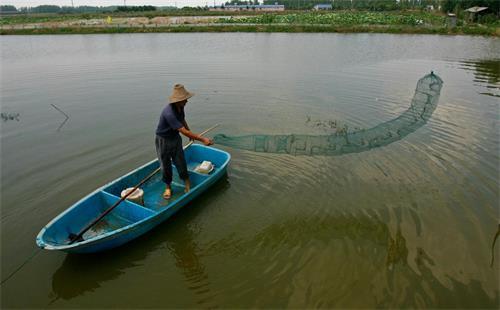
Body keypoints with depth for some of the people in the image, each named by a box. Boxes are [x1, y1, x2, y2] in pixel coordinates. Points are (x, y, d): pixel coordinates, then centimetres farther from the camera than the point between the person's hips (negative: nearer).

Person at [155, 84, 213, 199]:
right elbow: (184, 132, -36)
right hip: (163, 140, -6)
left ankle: (187, 183, 24)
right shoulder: (169, 113, -36)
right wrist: (202, 139, -34)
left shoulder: (180, 107, -10)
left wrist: (190, 132, 27)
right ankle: (168, 187, 26)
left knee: (180, 162, 7)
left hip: (175, 138, 6)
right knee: (165, 165, 7)